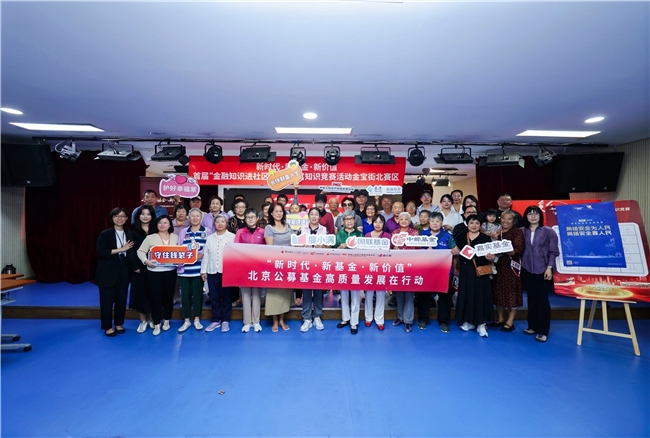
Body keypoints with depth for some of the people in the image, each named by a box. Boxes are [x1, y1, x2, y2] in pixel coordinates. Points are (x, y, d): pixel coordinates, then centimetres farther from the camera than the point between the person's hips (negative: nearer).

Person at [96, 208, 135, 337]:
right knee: (107, 299, 5)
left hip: (123, 271, 4)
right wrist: (120, 249, -21)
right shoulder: (105, 234, -8)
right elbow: (100, 252, -16)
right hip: (107, 272, -4)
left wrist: (134, 266, 0)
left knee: (122, 298, 11)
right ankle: (107, 327, 20)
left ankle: (119, 324, 27)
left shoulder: (129, 233, 6)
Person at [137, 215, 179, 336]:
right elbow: (140, 251, -2)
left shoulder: (175, 237, 7)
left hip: (170, 271, 2)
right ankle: (156, 324, 17)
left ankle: (166, 320, 30)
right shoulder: (150, 237, 0)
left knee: (168, 296, 11)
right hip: (154, 272, -2)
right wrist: (146, 261, -18)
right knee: (155, 297, 2)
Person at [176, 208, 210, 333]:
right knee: (185, 294, 5)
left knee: (197, 293, 6)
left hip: (198, 267, -2)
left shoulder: (207, 231, 6)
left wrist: (202, 254, -18)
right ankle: (186, 320, 19)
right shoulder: (183, 231, 12)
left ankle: (197, 319, 20)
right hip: (184, 268, 2)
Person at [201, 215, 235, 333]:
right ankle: (216, 320, 20)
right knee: (214, 297, 8)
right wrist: (203, 270, 7)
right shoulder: (210, 238, 12)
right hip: (212, 271, 4)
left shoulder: (232, 237, -1)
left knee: (226, 296, 6)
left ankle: (225, 320, 17)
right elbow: (205, 255, 11)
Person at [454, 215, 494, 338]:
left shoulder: (486, 238, -1)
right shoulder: (461, 237, 4)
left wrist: (489, 257, -24)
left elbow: (491, 256, -2)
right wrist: (455, 268, 7)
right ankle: (468, 321, 23)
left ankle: (481, 323, 13)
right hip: (465, 270, 2)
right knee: (466, 294, 8)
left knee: (480, 295, 1)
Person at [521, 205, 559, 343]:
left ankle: (543, 331, 9)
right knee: (531, 298, 10)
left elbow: (553, 251, -2)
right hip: (527, 270, 2)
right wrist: (519, 266, 3)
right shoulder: (522, 231, 4)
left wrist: (549, 267, -9)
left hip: (542, 270, -2)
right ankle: (533, 326, 23)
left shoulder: (548, 231, -1)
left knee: (542, 299, 1)